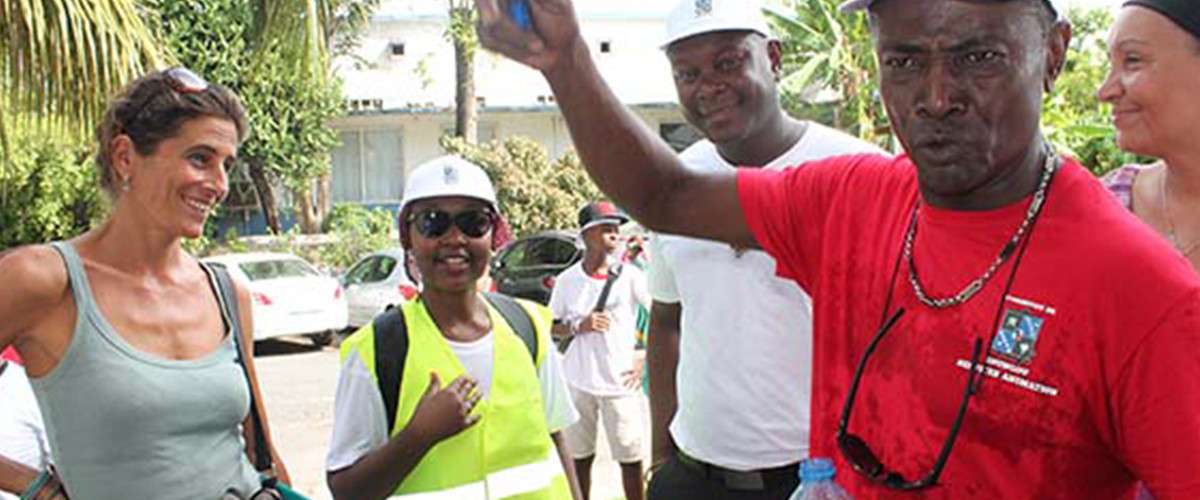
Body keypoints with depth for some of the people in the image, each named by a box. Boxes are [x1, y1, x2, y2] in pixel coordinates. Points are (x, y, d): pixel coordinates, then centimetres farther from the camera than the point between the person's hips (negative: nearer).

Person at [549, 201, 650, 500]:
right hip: (578, 382, 2)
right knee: (579, 457, 12)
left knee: (630, 458, 3)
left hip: (620, 382, -2)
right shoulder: (567, 280, 1)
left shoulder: (630, 276, -5)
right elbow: (553, 329, 9)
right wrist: (578, 326, -11)